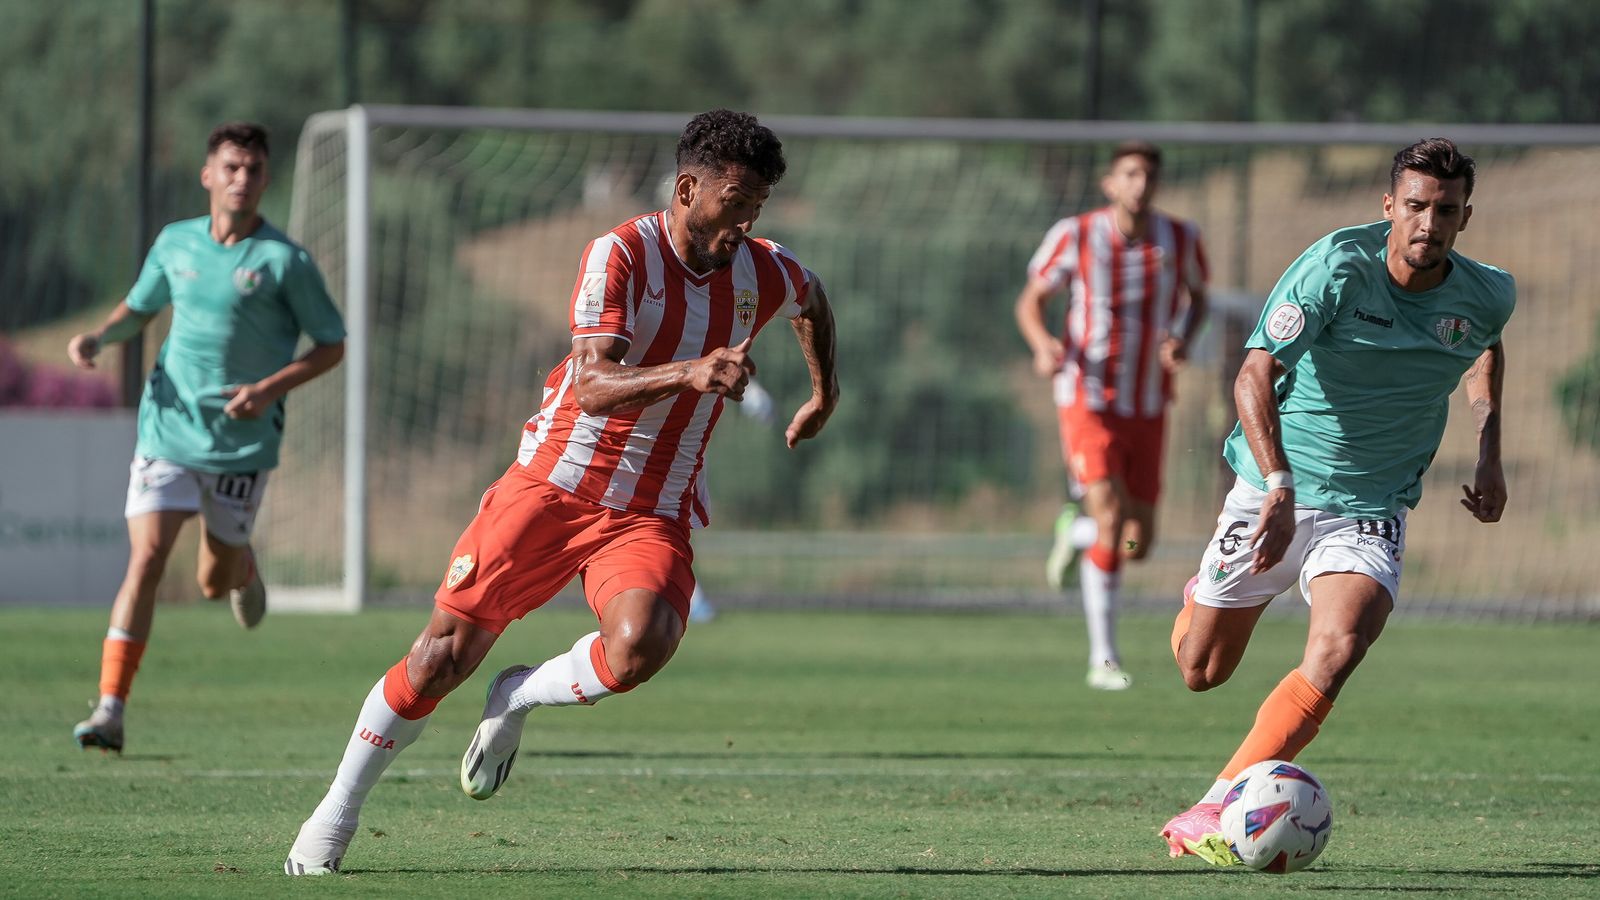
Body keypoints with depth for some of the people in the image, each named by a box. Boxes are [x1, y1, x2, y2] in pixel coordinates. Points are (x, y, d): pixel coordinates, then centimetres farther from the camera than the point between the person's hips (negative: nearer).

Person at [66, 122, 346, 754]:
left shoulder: (284, 260, -7)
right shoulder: (175, 243, 4)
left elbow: (332, 345, -1)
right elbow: (140, 307, 22)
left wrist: (270, 388, -15)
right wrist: (99, 337, 1)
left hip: (242, 442, -1)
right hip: (168, 429, 1)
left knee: (214, 583, 9)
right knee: (146, 559, -13)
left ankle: (242, 565, 49)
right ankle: (110, 709, -15)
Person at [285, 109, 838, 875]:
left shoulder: (765, 272, 3)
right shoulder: (622, 254, -13)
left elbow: (812, 302, 30)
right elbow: (594, 385, -25)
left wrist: (824, 395, 28)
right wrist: (687, 374, -39)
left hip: (653, 515, 3)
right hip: (554, 484, -3)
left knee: (641, 645, -29)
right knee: (445, 653, -4)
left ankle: (518, 701, 3)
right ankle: (334, 817, 14)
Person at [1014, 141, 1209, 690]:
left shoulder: (1180, 240, -2)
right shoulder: (1074, 237, -9)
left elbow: (1196, 297, 16)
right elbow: (1031, 301, 2)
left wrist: (1183, 339, -6)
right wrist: (1043, 345, -20)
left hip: (1147, 411, 4)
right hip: (1087, 399, -4)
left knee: (1137, 544, 4)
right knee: (1111, 519, -19)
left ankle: (1074, 534, 41)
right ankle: (1103, 659, -7)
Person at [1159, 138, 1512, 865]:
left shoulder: (1487, 296, -5)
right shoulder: (1336, 267, -20)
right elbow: (1255, 375, -29)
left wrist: (1489, 451, 11)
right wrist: (1279, 486, -43)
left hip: (1371, 512, 1)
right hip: (1274, 496, -1)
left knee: (1338, 650, -27)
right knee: (1200, 671, 11)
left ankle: (1212, 816, -25)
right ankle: (1203, 599, 51)